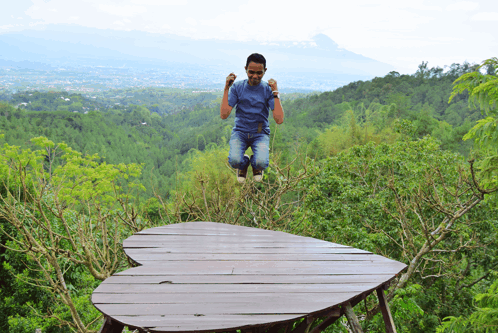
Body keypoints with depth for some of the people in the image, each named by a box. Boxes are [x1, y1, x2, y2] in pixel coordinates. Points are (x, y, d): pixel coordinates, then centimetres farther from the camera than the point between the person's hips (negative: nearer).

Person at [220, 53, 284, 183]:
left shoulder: (268, 89, -4)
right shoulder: (237, 87, -2)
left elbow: (279, 120, -15)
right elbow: (224, 115, -11)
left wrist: (275, 93, -19)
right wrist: (226, 88, -15)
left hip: (261, 133, 0)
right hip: (240, 131, 1)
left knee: (261, 163, -29)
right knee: (234, 161, -29)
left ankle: (256, 166, 12)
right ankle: (243, 163, 11)